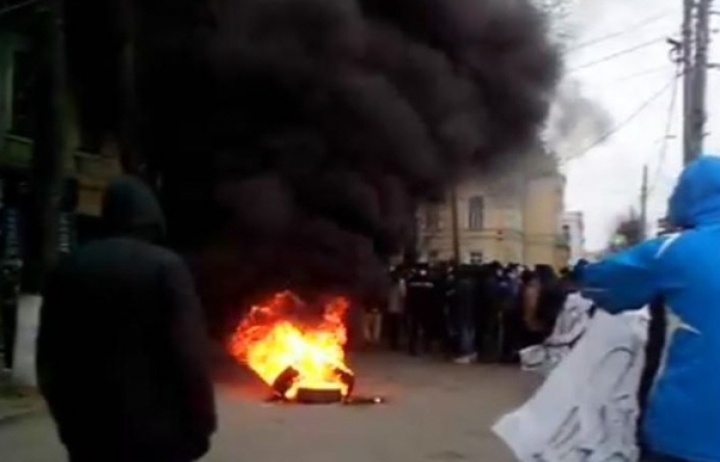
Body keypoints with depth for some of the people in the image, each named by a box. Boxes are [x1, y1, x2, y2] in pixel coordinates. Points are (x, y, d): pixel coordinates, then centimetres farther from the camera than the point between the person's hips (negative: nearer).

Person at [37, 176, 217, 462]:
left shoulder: (68, 269, 6)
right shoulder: (165, 266, -10)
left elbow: (49, 357, 10)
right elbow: (190, 354, -16)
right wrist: (200, 423, -6)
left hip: (90, 433, 5)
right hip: (157, 432, -4)